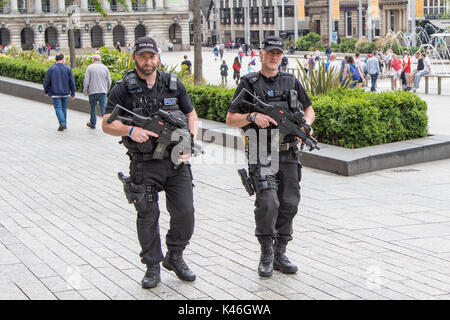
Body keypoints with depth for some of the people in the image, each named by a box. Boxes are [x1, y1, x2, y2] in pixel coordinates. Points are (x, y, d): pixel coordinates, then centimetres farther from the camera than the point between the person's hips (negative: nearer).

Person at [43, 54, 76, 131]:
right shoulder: (68, 69, -4)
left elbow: (46, 82, -1)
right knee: (64, 108, 15)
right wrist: (73, 93, 6)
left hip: (56, 93, -2)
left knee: (58, 108, 0)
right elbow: (72, 82, -3)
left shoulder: (51, 69, -5)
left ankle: (62, 123, -17)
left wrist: (46, 91, 15)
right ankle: (64, 124, 20)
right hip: (66, 93, 2)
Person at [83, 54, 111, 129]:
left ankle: (92, 123, 22)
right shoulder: (104, 67, 6)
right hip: (103, 91, 1)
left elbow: (86, 81, -5)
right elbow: (109, 80, 8)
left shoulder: (90, 68, -1)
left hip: (92, 92, -1)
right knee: (103, 108, -1)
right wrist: (107, 89, 24)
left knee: (93, 108, 12)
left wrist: (85, 91, 3)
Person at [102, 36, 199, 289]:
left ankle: (175, 257, 21)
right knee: (147, 215, 1)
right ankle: (153, 266, 15)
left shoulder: (174, 84, 7)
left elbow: (192, 115, 14)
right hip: (144, 163, -2)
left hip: (176, 159, 2)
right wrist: (131, 130, -26)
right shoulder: (123, 89, -2)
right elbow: (107, 124, -8)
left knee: (185, 211, -1)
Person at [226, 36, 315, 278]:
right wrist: (253, 116, -18)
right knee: (268, 203, -17)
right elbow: (230, 119, 0)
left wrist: (305, 124, -2)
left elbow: (309, 110, 20)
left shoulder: (292, 82, 12)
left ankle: (279, 255, 18)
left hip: (289, 153, 4)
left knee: (289, 204, 5)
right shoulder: (248, 83, 2)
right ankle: (266, 255, 0)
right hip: (262, 155, -4)